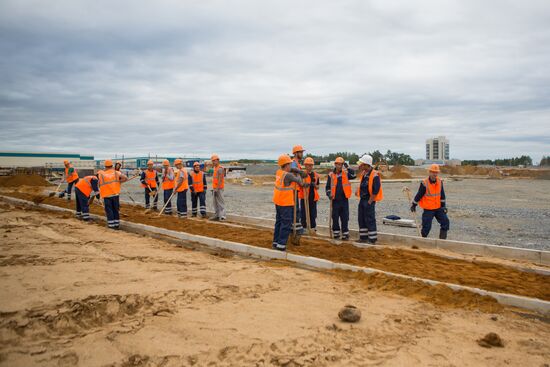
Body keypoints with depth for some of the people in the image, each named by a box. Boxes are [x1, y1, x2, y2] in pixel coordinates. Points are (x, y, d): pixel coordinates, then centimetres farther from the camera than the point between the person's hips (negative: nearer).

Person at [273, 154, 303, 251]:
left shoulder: (278, 172, 4)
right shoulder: (288, 175, -20)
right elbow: (298, 180, -4)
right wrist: (298, 176, 18)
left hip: (278, 202, 9)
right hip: (286, 203, -9)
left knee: (279, 222, 17)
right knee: (286, 224, -3)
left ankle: (275, 242, 23)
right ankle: (281, 245, -4)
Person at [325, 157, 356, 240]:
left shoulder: (345, 173, 4)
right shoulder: (331, 175, 3)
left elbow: (353, 175, -14)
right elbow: (328, 187, 8)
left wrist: (347, 167, -15)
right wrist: (329, 194, -7)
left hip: (344, 199, 0)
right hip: (335, 200, 0)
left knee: (345, 218, 3)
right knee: (335, 217, 6)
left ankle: (345, 234, 11)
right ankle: (336, 233, 17)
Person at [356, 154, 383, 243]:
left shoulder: (374, 175, -17)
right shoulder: (363, 173, 10)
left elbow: (376, 190, -19)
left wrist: (369, 201, -17)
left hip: (369, 200, -9)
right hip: (362, 199, 9)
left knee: (370, 220, -4)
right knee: (361, 219, 12)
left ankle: (372, 239, 5)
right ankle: (363, 237, 23)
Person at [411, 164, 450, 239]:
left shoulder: (440, 182, 0)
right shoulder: (424, 183, -16)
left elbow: (442, 195, 8)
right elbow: (419, 195, -9)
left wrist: (443, 206, 6)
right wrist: (414, 205, -2)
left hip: (438, 208, 5)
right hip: (428, 209, -5)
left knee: (445, 222, 0)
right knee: (427, 226, -4)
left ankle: (442, 239, 10)